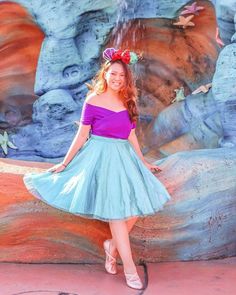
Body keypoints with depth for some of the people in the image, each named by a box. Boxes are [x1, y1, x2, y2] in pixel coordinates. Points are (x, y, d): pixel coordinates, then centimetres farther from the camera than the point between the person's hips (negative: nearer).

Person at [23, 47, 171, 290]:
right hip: (101, 157, -6)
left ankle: (112, 246, 23)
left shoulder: (128, 103, 9)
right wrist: (65, 163, 0)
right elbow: (82, 135, -1)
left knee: (136, 206, 0)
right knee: (116, 211, -6)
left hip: (124, 157, 6)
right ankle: (129, 268, 3)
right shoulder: (93, 101, -4)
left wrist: (143, 163, 21)